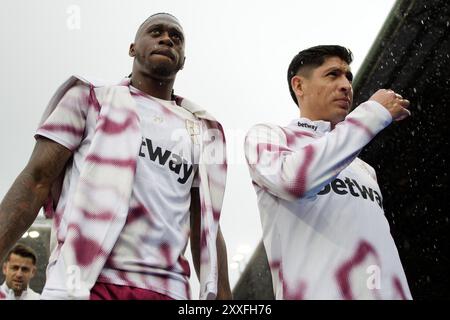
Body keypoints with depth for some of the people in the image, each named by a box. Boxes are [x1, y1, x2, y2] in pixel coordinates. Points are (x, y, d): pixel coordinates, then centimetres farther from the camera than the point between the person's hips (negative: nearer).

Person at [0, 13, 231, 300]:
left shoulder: (201, 131, 19)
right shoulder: (91, 97, 12)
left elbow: (206, 226, 16)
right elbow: (37, 180, 3)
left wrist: (222, 295, 8)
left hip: (168, 289, 3)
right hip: (84, 283, -3)